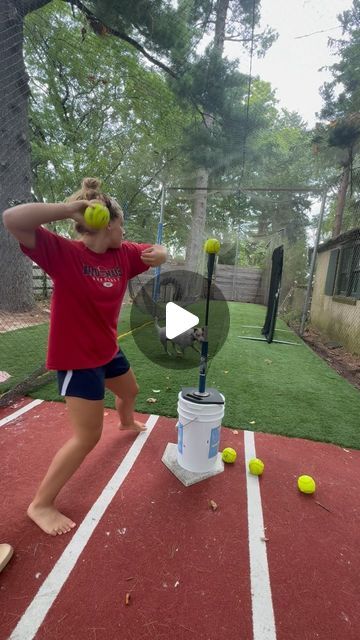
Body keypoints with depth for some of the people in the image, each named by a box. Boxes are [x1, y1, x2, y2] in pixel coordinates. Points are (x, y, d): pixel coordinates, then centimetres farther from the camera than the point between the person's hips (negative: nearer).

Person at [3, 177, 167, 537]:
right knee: (87, 436, -3)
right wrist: (71, 207, -35)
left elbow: (158, 253, 8)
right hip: (77, 357, -8)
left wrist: (158, 254, -16)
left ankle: (127, 423, 68)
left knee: (130, 391, 32)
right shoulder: (64, 252, -21)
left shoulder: (123, 254, -2)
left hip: (108, 350, 8)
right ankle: (40, 504, 20)